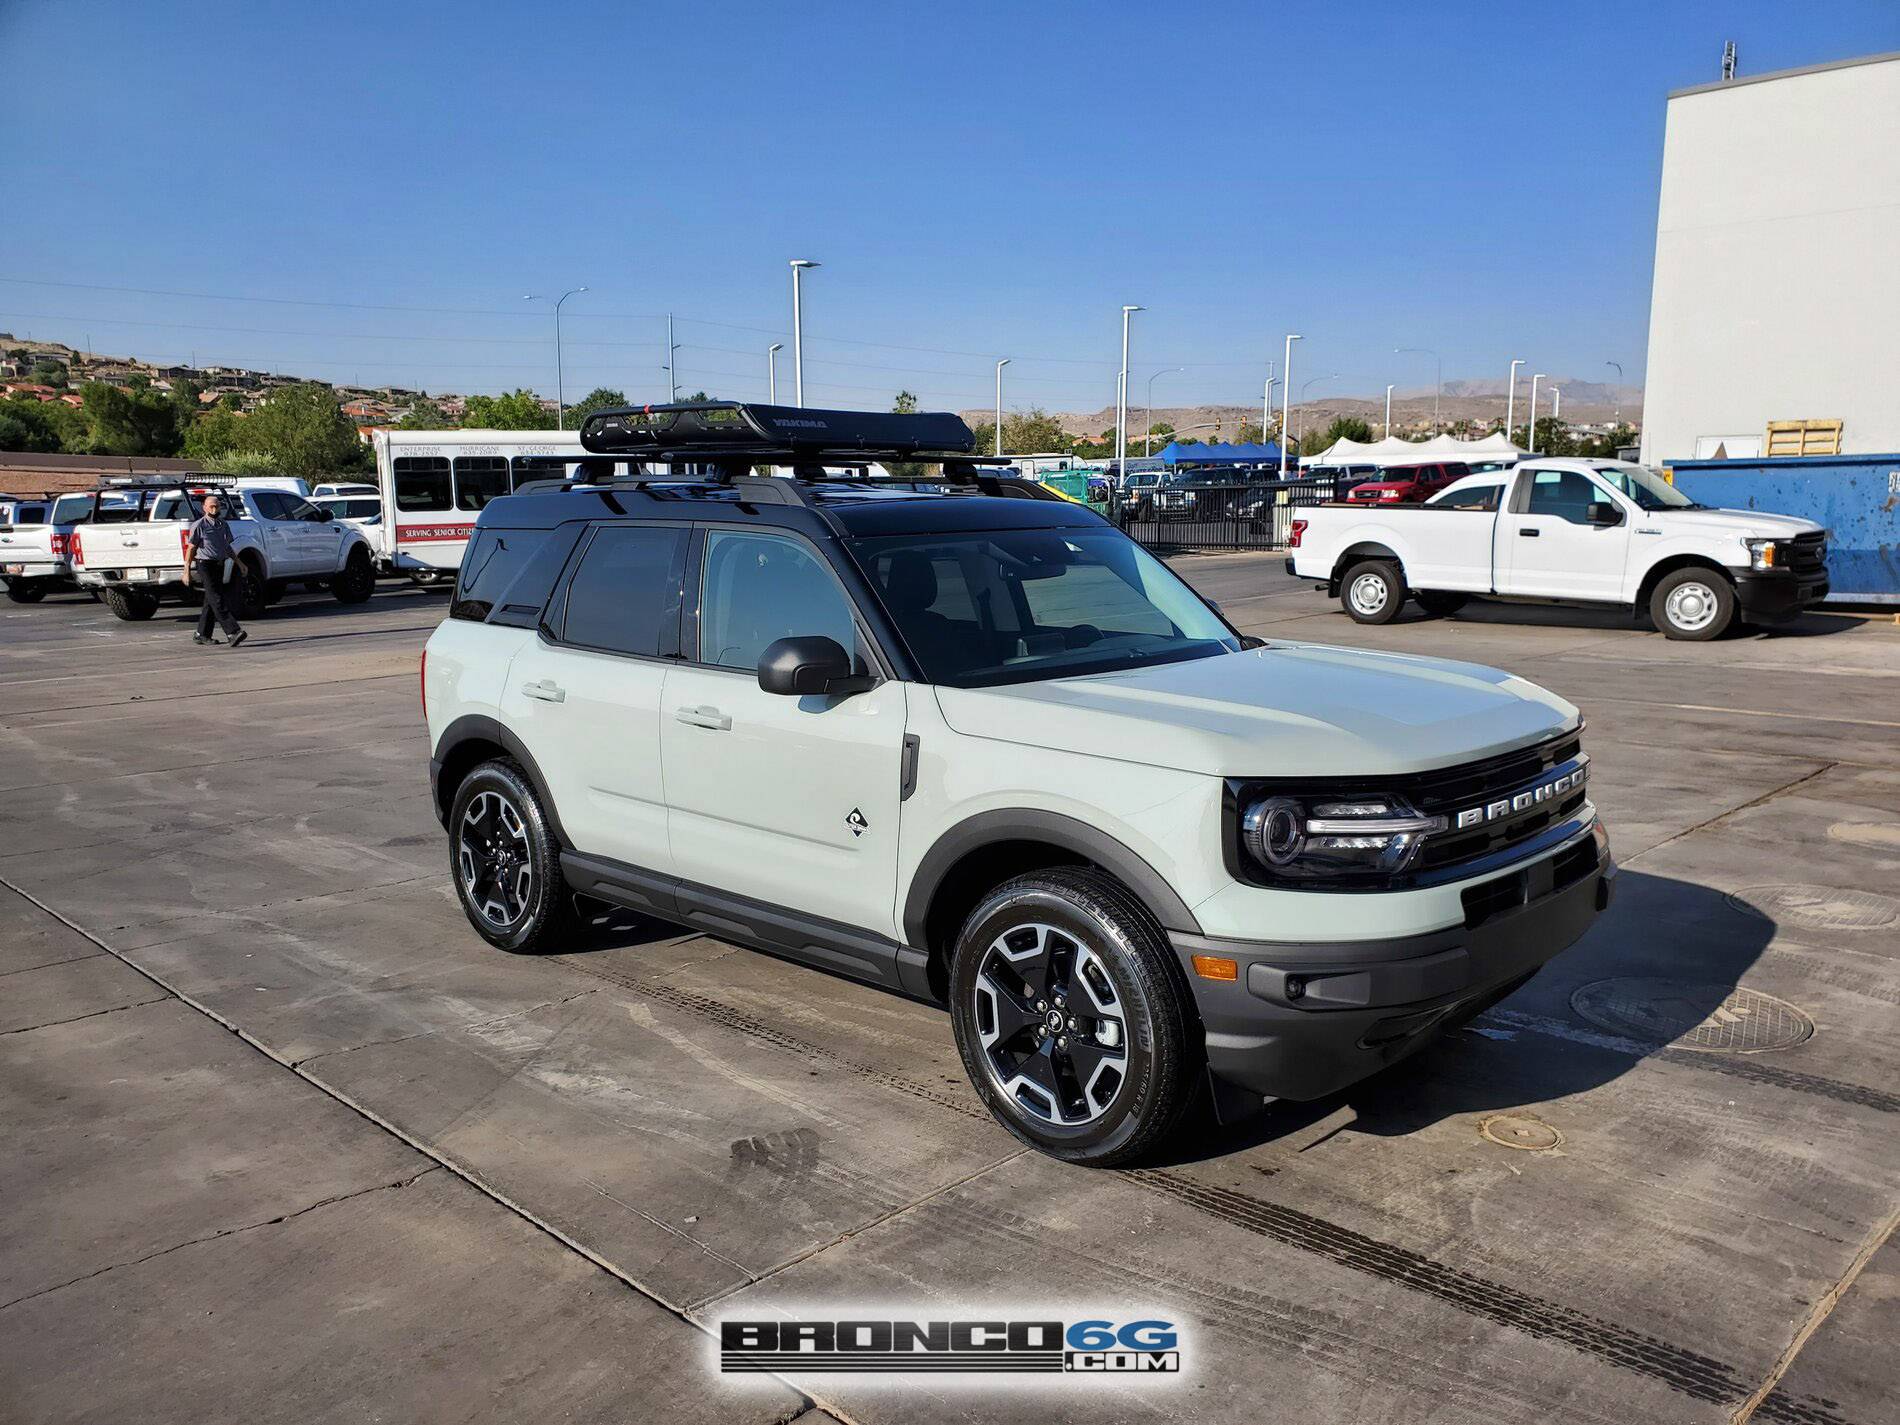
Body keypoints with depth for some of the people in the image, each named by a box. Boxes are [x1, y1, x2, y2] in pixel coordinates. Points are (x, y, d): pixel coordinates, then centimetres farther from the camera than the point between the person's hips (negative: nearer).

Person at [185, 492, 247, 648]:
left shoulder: (223, 525, 14)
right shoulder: (198, 525, -5)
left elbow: (228, 547, 25)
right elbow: (191, 549, -5)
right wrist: (186, 571, -8)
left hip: (220, 566, 7)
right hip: (205, 566, -7)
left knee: (211, 602, 11)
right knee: (217, 601, -13)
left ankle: (201, 634, 19)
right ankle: (232, 632, -23)